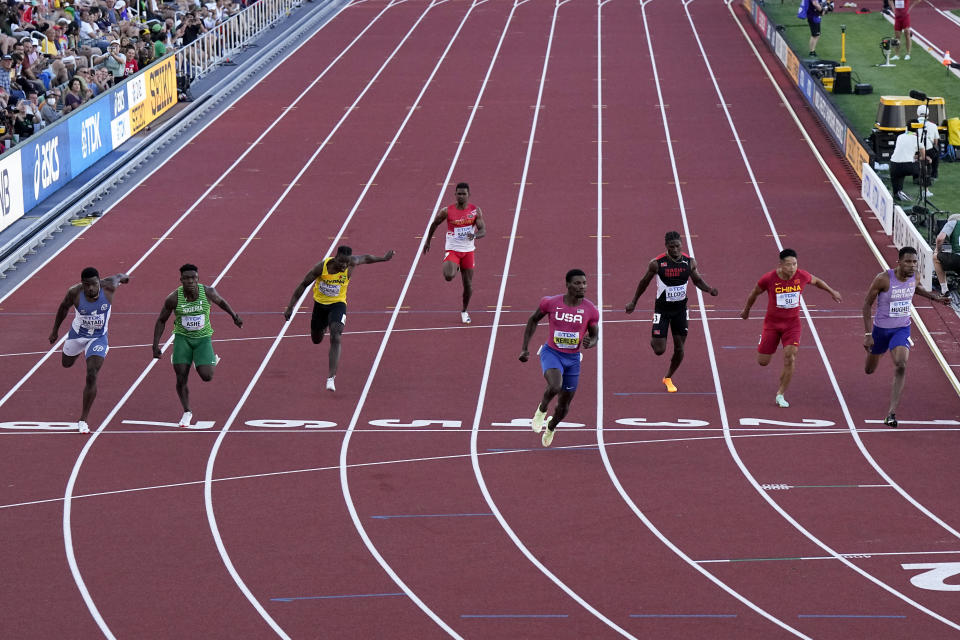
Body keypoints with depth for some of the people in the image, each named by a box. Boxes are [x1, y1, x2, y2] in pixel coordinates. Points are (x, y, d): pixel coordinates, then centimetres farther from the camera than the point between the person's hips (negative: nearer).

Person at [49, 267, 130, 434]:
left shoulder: (108, 287, -25)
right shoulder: (75, 293, -24)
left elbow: (118, 277, -1)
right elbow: (64, 307, -4)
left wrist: (123, 277, 24)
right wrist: (55, 330, 7)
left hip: (98, 338, -2)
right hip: (77, 334, 2)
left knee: (91, 376, -16)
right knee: (66, 364, 28)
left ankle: (83, 420, -7)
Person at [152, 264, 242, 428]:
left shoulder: (207, 292, -16)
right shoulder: (174, 298, -17)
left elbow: (220, 301, 9)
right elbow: (161, 321, -4)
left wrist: (234, 316, 17)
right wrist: (156, 345, -8)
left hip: (203, 338, 0)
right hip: (182, 338, 0)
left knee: (206, 376, -12)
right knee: (181, 377, -8)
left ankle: (212, 359, 25)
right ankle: (187, 412, 14)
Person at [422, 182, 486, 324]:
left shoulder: (475, 211, -5)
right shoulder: (447, 211, -9)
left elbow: (483, 230, -8)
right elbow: (434, 224, 8)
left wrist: (475, 235, -31)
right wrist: (428, 242, 15)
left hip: (468, 251, 2)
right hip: (452, 249, -2)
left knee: (468, 284, 7)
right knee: (448, 277, -28)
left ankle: (464, 311, 32)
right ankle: (453, 268, 11)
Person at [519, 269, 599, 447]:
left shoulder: (591, 310, -10)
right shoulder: (550, 303, -12)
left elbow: (594, 336, 4)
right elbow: (533, 320, 6)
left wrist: (589, 343, -22)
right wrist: (525, 348, 5)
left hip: (573, 358, 2)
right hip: (551, 353, -2)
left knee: (564, 405, 12)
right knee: (555, 386, -33)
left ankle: (551, 427, 46)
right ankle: (542, 409, 0)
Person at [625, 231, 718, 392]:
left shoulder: (689, 262, -6)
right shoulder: (657, 263, -15)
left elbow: (697, 281, 10)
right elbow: (644, 282, 1)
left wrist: (709, 289, -10)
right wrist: (633, 302, 8)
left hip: (680, 308, 3)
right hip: (662, 309, -3)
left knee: (679, 349, 5)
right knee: (659, 350, -7)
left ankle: (668, 378, 29)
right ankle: (654, 340, 32)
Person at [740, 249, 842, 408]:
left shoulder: (802, 276, -12)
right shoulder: (769, 279, -19)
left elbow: (816, 281, 12)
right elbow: (755, 293, 1)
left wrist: (832, 292, 26)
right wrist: (746, 310, 17)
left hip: (792, 323, 1)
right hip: (772, 323, -1)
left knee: (790, 356, -17)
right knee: (763, 362, 2)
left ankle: (780, 394, -2)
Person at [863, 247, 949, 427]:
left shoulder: (914, 277, -8)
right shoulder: (883, 279, -23)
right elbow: (867, 303, -15)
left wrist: (934, 297, 6)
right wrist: (867, 334, -17)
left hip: (902, 329, 2)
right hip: (881, 329, -2)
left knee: (901, 366, -25)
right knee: (869, 370, 18)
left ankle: (892, 412, -24)